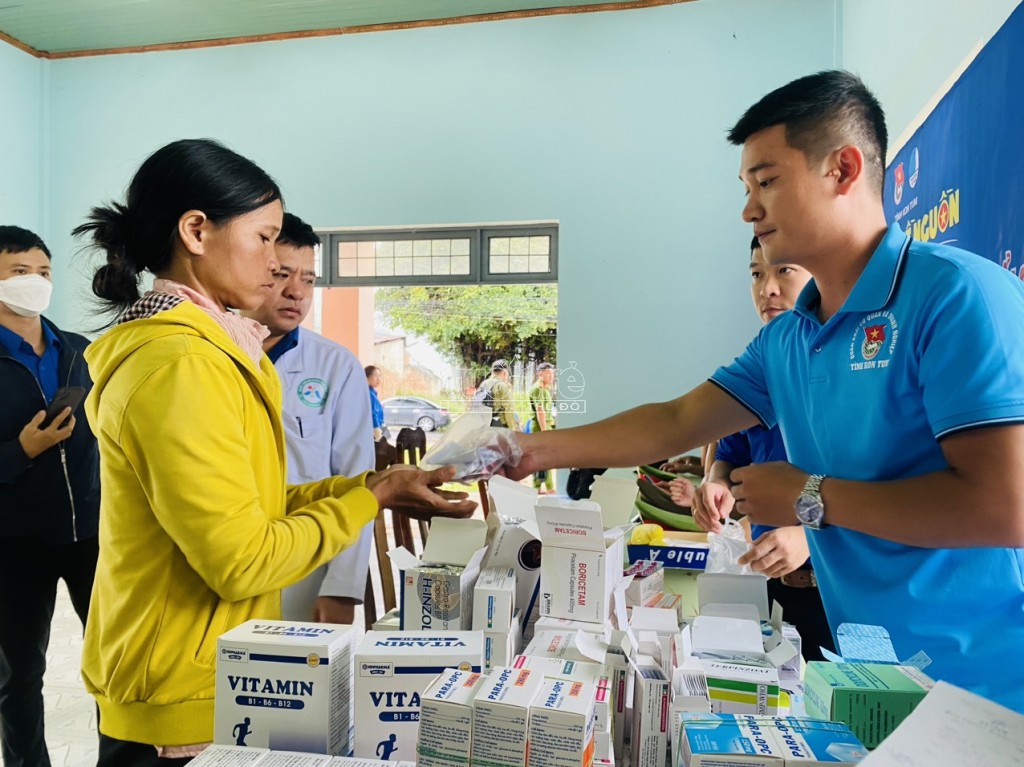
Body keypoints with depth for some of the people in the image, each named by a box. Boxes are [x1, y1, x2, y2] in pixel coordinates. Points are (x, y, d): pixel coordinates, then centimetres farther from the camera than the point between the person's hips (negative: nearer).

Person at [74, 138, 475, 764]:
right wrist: (375, 498, -15)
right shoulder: (179, 364, -24)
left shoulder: (205, 348, 6)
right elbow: (243, 561, -23)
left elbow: (246, 506, 4)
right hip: (183, 703, -9)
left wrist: (371, 485, -2)